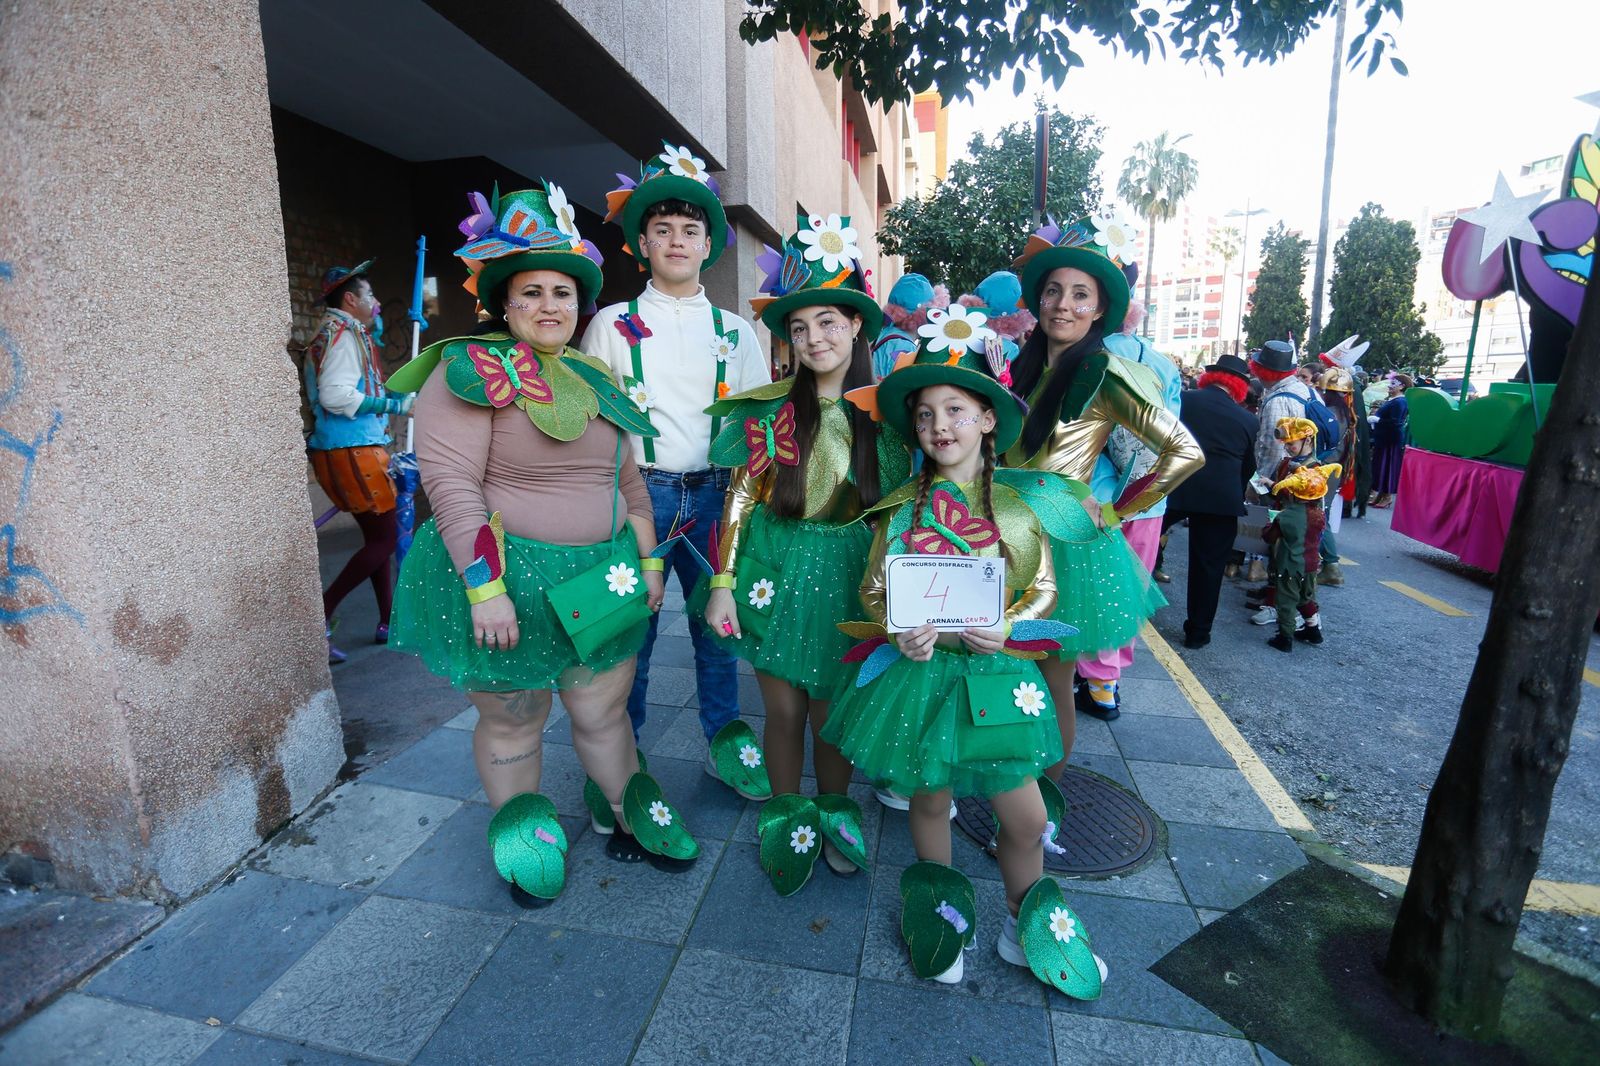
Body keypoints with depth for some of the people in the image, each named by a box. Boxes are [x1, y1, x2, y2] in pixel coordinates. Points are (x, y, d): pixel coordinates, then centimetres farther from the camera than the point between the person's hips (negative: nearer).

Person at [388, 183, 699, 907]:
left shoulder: (593, 380, 12)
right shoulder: (471, 371, -8)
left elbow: (628, 478, 15)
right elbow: (450, 482, -16)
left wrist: (649, 560, 12)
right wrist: (485, 588, -21)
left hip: (601, 576, 5)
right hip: (508, 579, -5)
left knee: (604, 710, 14)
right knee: (511, 718, 11)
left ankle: (625, 816, 36)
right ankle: (519, 838, 35)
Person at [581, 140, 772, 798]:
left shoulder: (735, 332, 12)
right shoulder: (613, 325, 7)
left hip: (714, 495, 2)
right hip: (638, 492, -1)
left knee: (717, 621, 9)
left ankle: (724, 742, 29)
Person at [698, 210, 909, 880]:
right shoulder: (770, 410, -4)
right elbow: (739, 495, -2)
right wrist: (722, 584, -7)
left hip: (849, 574, 1)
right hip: (776, 570, -1)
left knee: (833, 710, 9)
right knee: (785, 708, 8)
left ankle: (835, 812, 35)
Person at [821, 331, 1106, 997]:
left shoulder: (1019, 501, 0)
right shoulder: (902, 507, 0)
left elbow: (1044, 586, 2)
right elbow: (873, 588, 2)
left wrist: (1006, 628, -17)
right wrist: (899, 632, -18)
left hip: (996, 671, 0)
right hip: (920, 669, 0)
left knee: (1027, 818, 5)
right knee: (930, 800, 15)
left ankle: (1023, 926, 36)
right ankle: (939, 914, 43)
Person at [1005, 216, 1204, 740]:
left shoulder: (1105, 373, -12)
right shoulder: (1027, 366, 8)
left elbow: (1185, 452, -15)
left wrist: (1111, 512, -11)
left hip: (1065, 541, -6)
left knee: (1052, 685, 7)